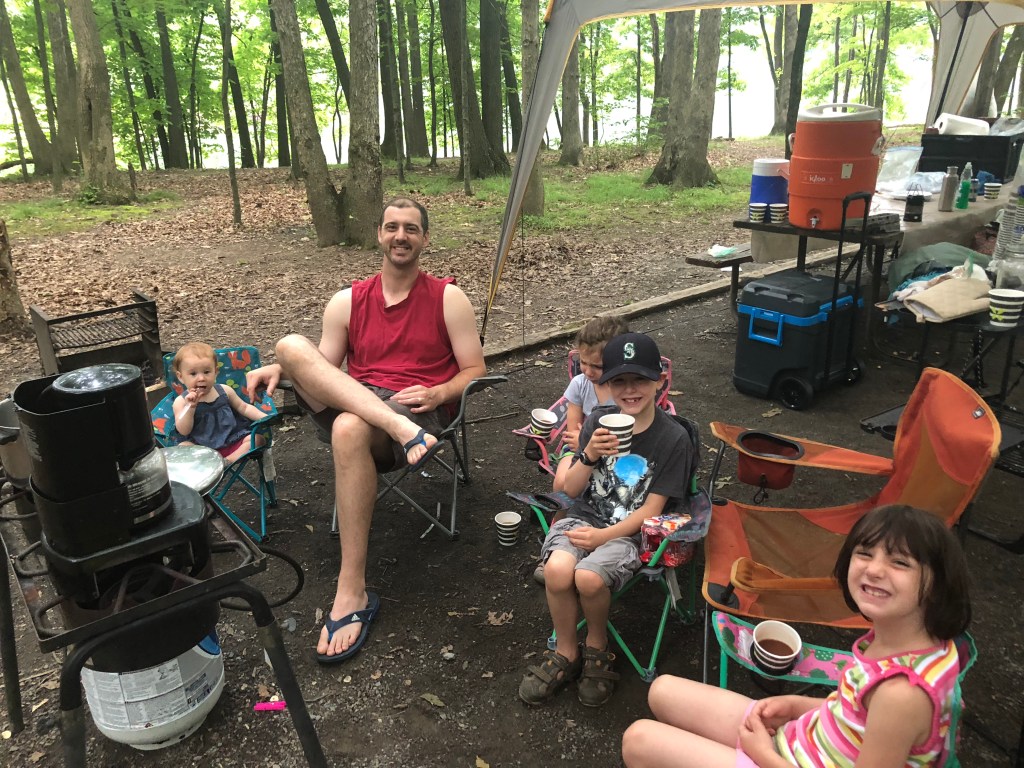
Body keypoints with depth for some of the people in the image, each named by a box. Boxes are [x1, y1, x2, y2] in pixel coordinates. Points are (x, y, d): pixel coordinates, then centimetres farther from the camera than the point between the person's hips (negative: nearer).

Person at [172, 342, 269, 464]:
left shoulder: (224, 391, 6)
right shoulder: (181, 401, 0)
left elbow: (243, 407, 15)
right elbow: (183, 431, -8)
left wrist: (263, 417, -1)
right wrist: (190, 407, -21)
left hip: (233, 442, 3)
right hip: (203, 448, -2)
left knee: (258, 438, -17)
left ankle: (227, 461, -31)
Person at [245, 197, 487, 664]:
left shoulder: (448, 298, 7)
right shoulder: (347, 301, 15)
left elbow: (475, 371, 5)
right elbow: (325, 371, 15)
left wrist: (438, 393, -14)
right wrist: (284, 372, -6)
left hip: (420, 412, -4)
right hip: (352, 405, 4)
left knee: (350, 428, -39)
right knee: (291, 345, -21)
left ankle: (352, 594, -31)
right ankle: (402, 429, -37)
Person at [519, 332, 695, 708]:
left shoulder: (673, 438, -8)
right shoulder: (597, 421, 1)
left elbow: (651, 509, -7)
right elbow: (571, 490, 3)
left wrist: (604, 536, -17)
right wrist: (590, 456, -17)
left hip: (630, 532, -3)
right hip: (584, 517, 3)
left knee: (588, 577, -31)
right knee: (557, 570, -28)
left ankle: (597, 645, 3)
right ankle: (565, 653, 1)